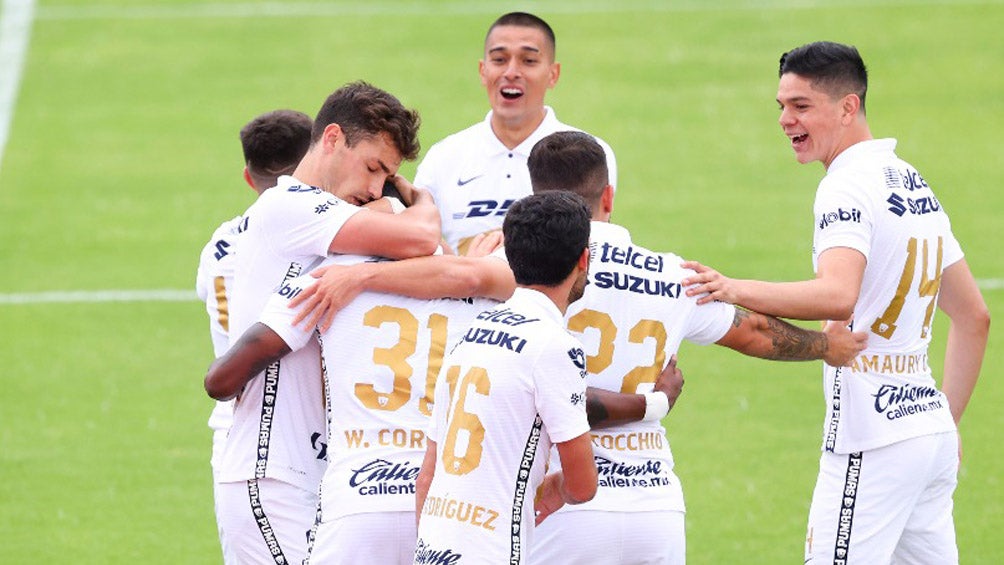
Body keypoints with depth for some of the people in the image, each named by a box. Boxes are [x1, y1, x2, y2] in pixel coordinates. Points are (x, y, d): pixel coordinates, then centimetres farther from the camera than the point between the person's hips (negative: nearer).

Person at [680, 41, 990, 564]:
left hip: (872, 441, -10)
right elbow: (974, 317, 22)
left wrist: (736, 290, -39)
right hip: (930, 428, 10)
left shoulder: (847, 187, -12)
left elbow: (838, 297, -31)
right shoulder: (914, 184, 17)